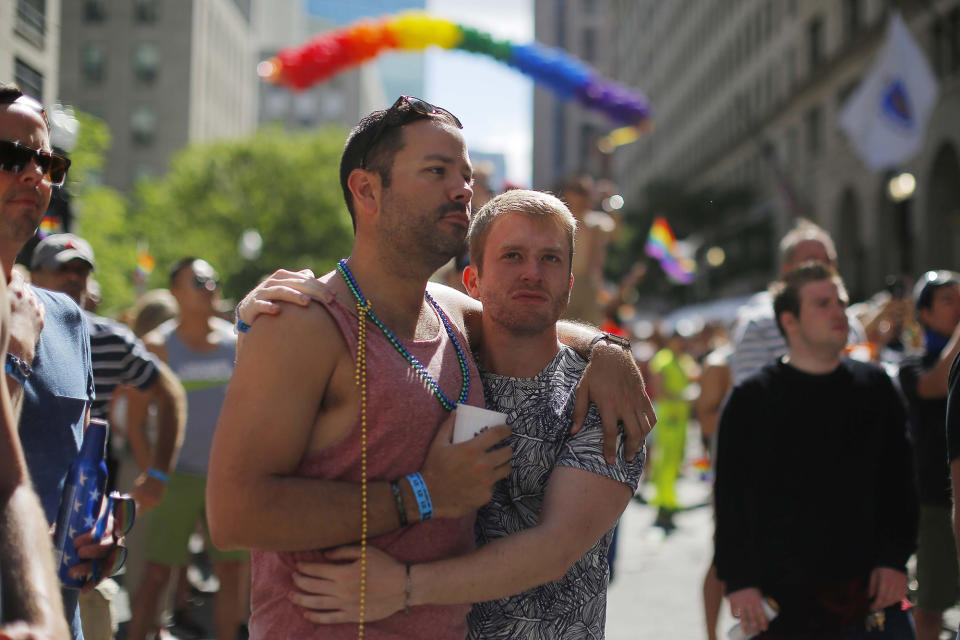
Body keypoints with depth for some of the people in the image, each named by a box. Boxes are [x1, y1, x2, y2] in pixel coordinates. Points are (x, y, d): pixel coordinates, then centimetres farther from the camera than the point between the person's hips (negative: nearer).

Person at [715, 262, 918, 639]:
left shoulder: (875, 386, 9)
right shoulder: (751, 399, 0)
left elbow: (899, 481, 11)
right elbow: (731, 498, -3)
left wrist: (895, 560, 2)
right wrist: (738, 580, -8)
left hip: (872, 591, 3)